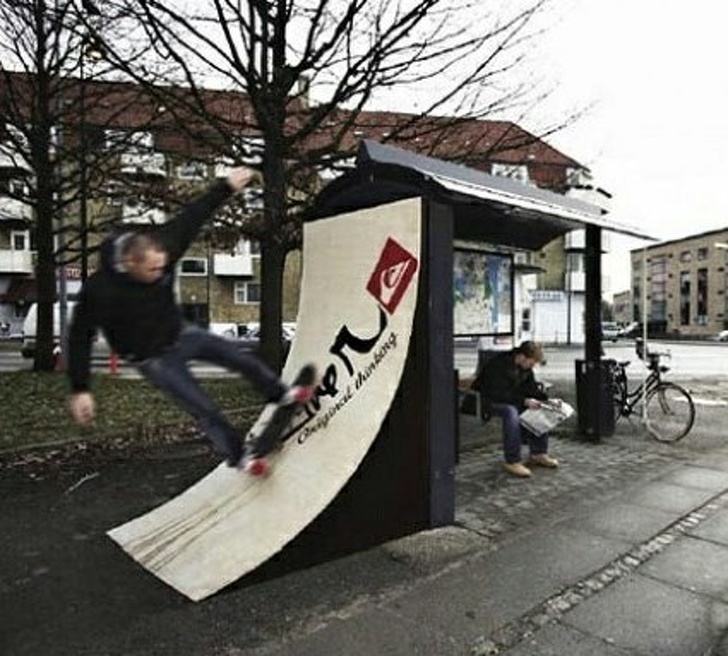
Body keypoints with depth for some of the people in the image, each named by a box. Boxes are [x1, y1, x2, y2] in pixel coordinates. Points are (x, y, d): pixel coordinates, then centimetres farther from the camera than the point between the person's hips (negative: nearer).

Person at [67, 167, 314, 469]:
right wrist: (80, 390, -20)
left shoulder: (161, 250, -21)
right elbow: (80, 338, -21)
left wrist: (226, 187, -6)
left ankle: (281, 394, 37)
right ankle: (237, 457, 21)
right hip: (153, 359, -5)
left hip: (179, 333, 5)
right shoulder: (99, 290, -30)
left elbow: (192, 218, -11)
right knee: (204, 410, -2)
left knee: (243, 357, 11)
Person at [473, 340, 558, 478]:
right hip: (489, 399, -8)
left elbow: (532, 387, 7)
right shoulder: (499, 364, -28)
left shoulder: (525, 366, -2)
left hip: (511, 398, 8)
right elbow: (499, 394, -31)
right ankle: (512, 461, -29)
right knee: (511, 412, -36)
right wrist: (524, 401, -35)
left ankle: (538, 453, 2)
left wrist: (547, 398, -10)